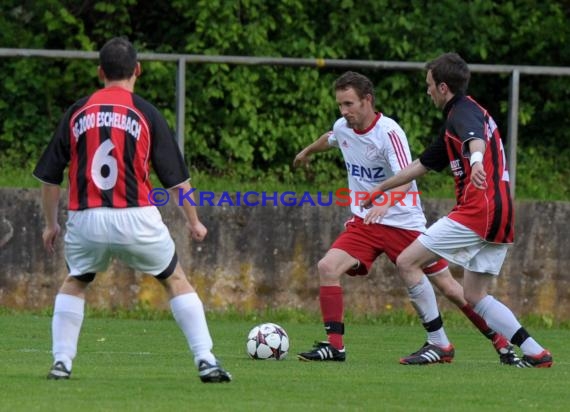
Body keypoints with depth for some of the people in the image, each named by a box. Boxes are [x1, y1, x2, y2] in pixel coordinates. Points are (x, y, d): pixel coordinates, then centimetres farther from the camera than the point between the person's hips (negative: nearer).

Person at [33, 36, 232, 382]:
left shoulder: (77, 112, 8)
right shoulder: (146, 113, 2)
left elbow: (50, 176, 11)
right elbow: (176, 177, 4)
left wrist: (51, 224, 24)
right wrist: (194, 222, 16)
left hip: (86, 219, 2)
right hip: (136, 219, -2)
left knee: (74, 284, 26)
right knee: (176, 281, 14)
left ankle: (62, 362, 15)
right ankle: (206, 361, 5)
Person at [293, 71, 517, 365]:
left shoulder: (388, 132, -21)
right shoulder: (342, 128, 1)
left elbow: (406, 179, -31)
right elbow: (329, 140, 27)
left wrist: (385, 203, -51)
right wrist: (307, 152, 48)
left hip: (404, 223, -6)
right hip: (363, 223, 6)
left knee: (448, 286, -1)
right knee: (327, 267, -17)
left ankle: (501, 343, 12)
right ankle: (334, 345, -11)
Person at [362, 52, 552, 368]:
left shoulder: (463, 111, -7)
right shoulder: (458, 116, 24)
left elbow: (476, 137, -33)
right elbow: (422, 164, 35)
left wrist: (476, 161, -56)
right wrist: (381, 188, 43)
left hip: (478, 210, -10)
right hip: (500, 216, 10)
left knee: (407, 262, -5)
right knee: (475, 296, 13)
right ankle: (535, 353, 3)